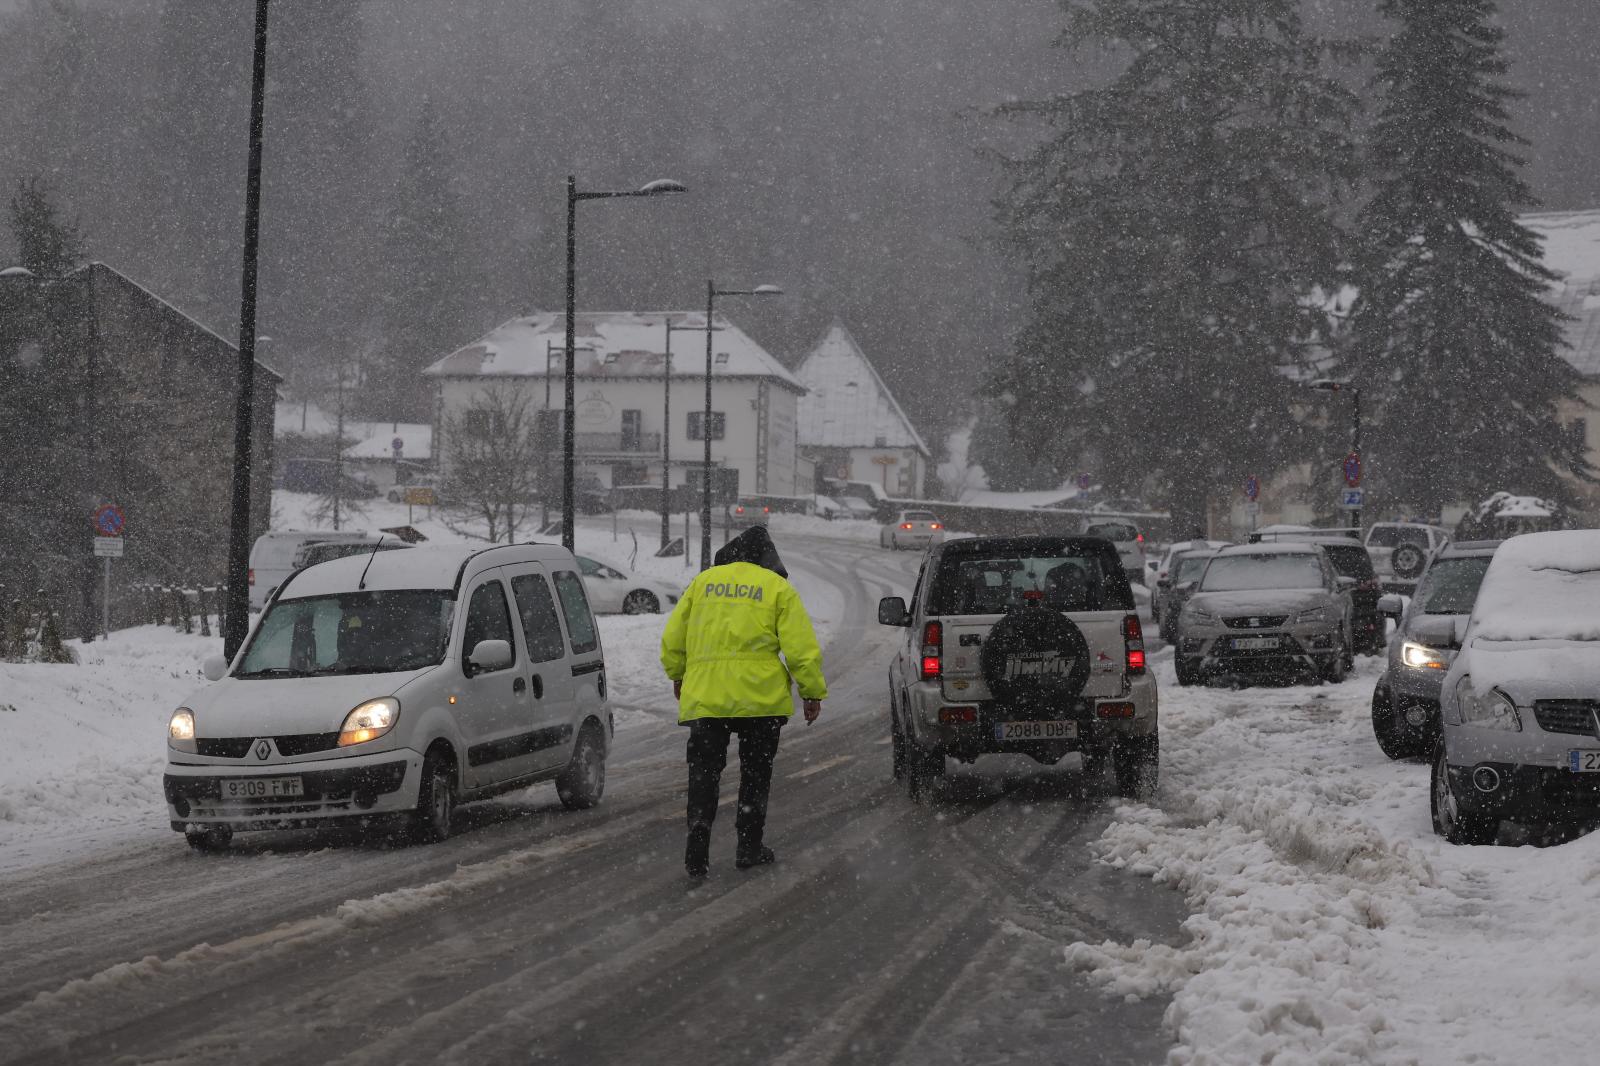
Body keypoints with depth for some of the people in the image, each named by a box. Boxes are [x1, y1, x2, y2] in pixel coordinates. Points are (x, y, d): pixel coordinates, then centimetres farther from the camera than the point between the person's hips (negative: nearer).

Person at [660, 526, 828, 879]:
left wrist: (678, 675, 31)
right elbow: (801, 648, -3)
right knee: (755, 772, 12)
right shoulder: (778, 588, 4)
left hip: (705, 697, 1)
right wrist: (814, 693, 5)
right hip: (760, 698, -1)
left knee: (704, 771, 6)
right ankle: (749, 847, 15)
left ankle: (698, 833, -12)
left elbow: (673, 638, 16)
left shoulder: (703, 582, 12)